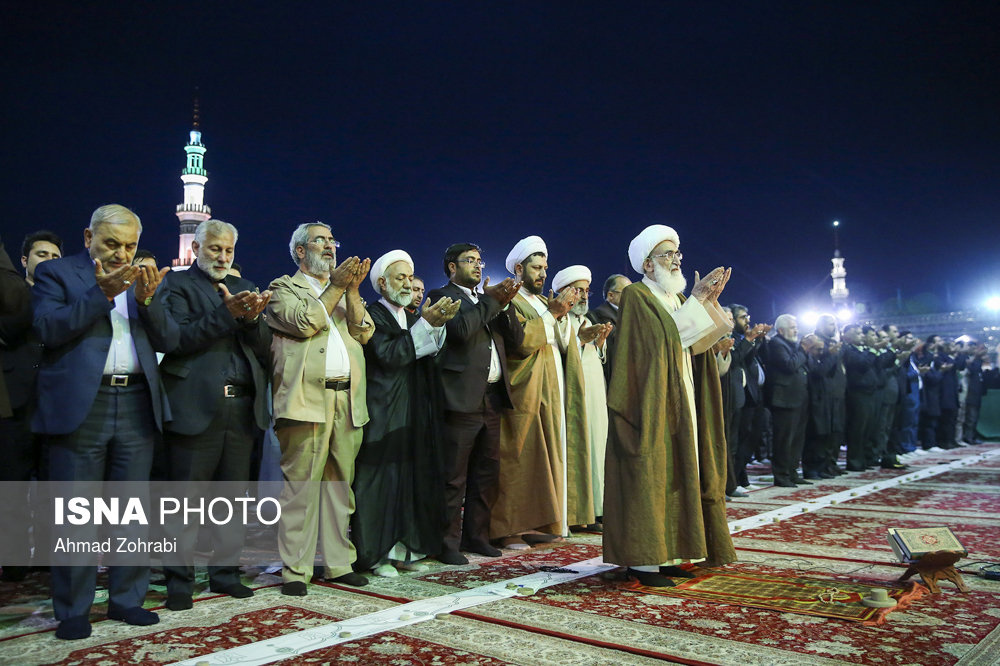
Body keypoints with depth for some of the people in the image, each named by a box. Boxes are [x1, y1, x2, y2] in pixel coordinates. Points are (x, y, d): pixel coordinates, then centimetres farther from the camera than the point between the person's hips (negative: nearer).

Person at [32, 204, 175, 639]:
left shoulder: (144, 280, 15)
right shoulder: (56, 272, 5)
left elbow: (168, 341, 7)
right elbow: (48, 329, -9)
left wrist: (147, 299, -10)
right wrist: (102, 293, -17)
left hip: (137, 406, 3)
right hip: (80, 407, -3)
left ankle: (126, 599, 20)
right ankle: (73, 611, 14)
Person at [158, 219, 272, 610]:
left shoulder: (245, 288, 18)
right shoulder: (177, 284, 4)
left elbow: (265, 349, 10)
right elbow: (179, 338, -11)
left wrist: (253, 318, -10)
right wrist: (227, 314, -20)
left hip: (242, 407, 5)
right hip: (195, 406, -5)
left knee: (234, 495, 10)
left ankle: (225, 571, 22)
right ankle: (180, 581, 14)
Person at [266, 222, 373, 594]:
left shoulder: (345, 292, 23)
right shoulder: (284, 287, 7)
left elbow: (364, 333, 9)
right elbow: (304, 323, -12)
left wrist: (353, 289, 0)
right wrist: (335, 287, -6)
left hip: (347, 399, 5)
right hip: (307, 398, -5)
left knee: (339, 485, 9)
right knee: (300, 486, -4)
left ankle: (338, 563, 17)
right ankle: (295, 570, 5)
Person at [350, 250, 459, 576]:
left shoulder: (414, 319, 18)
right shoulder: (372, 315, -5)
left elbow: (431, 357, 4)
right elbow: (389, 356, -19)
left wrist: (438, 325, -12)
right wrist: (425, 324, -20)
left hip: (415, 414, 7)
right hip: (384, 413, -7)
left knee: (412, 479, 7)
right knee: (382, 479, -3)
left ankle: (403, 549, 15)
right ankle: (377, 554, 5)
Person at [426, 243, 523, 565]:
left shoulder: (489, 301, 22)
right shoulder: (442, 296, 0)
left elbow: (516, 339, 12)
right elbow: (461, 329, -19)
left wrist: (504, 304, -2)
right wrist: (490, 300, -10)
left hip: (492, 397, 7)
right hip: (462, 398, -7)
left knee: (487, 472, 12)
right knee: (454, 477, -2)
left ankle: (476, 535, 23)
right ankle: (449, 543, 7)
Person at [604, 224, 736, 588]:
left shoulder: (675, 297, 18)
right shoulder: (636, 295, -7)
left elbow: (696, 342, 9)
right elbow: (661, 336, -20)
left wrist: (709, 300, -2)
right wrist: (696, 300, -16)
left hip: (678, 404, 9)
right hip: (650, 404, -9)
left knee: (672, 474, 8)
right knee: (647, 476, -8)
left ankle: (664, 554, 15)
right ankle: (640, 561, -3)